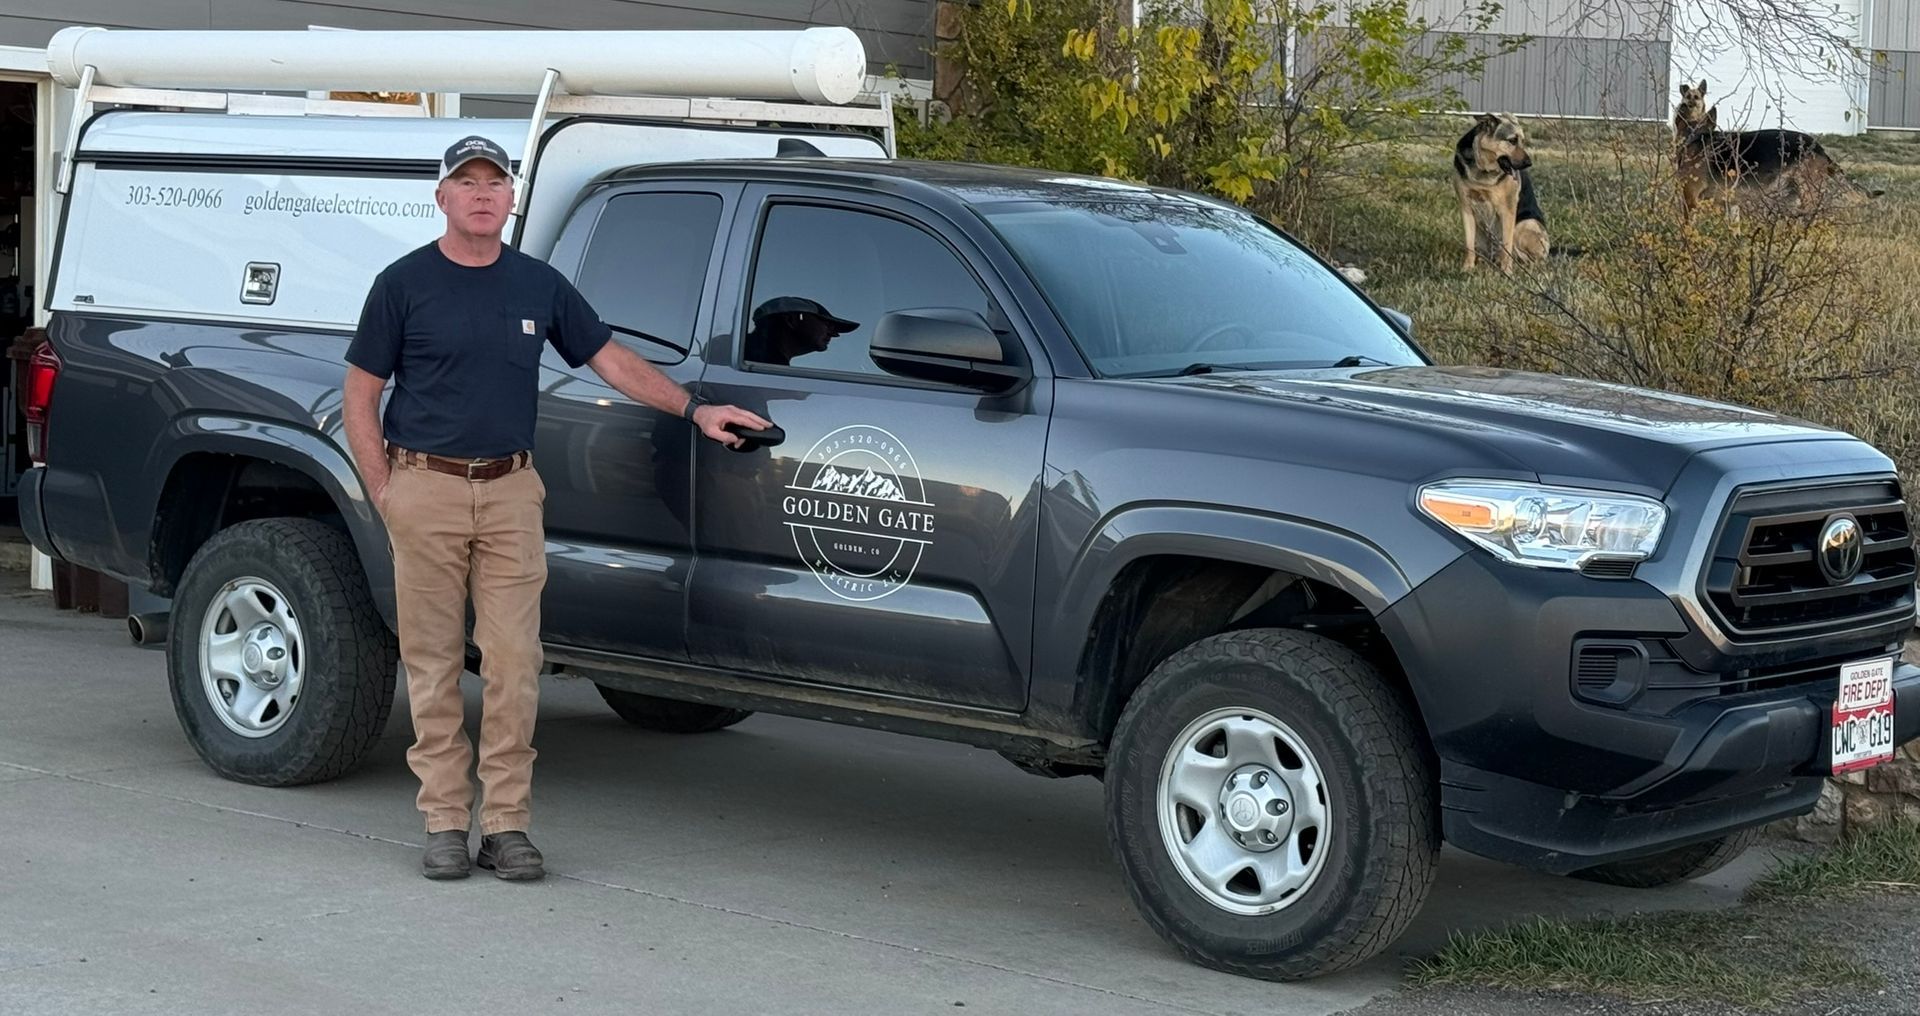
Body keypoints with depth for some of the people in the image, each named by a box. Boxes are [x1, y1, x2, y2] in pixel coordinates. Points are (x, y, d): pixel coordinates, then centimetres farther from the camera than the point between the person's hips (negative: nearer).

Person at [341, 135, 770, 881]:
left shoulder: (539, 285, 9)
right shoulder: (404, 284, 0)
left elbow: (610, 358, 15)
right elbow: (361, 396, 2)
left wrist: (694, 411, 8)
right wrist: (383, 492, -6)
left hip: (511, 491, 2)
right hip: (426, 489, -2)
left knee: (514, 662, -1)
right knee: (434, 661, 2)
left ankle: (506, 822, 5)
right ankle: (444, 821, 9)